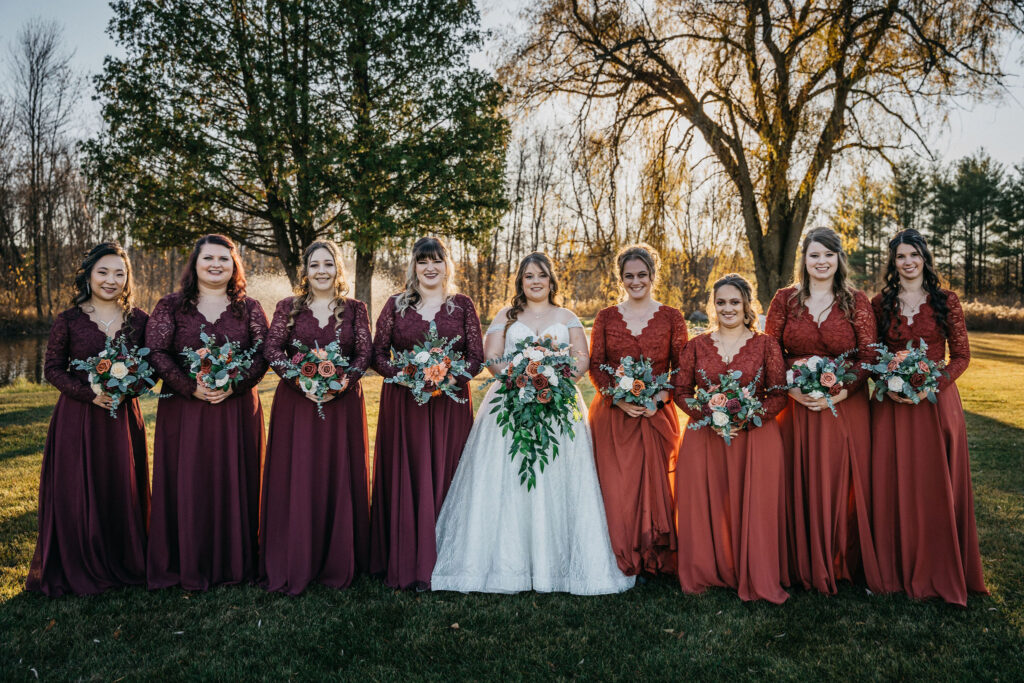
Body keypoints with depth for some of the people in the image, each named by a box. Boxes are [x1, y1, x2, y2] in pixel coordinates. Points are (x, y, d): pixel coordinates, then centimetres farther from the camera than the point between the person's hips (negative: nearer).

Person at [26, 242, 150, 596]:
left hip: (123, 417, 2)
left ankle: (124, 564, 24)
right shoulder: (69, 320, -1)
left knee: (123, 492, 7)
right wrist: (89, 393, -14)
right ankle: (77, 570, 20)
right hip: (77, 418, -2)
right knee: (77, 495, 3)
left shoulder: (138, 319, 5)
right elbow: (52, 369, 0)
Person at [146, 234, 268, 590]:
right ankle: (188, 567, 15)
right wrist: (192, 387, -16)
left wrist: (234, 384, -17)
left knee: (233, 484, 5)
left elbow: (263, 354, 0)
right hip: (184, 410, 0)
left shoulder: (249, 308, 7)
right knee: (186, 486, 3)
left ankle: (233, 563, 18)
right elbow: (156, 353, -3)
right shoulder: (170, 306, 6)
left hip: (237, 410, 1)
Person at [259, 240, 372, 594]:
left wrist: (344, 380, -18)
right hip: (295, 402, 0)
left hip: (343, 403, 1)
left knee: (339, 478, 4)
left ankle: (337, 563, 17)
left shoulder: (354, 309, 8)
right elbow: (272, 349, -3)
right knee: (295, 479, 1)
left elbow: (365, 352, 0)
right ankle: (292, 564, 12)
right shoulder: (288, 307, 7)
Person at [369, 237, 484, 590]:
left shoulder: (462, 305, 6)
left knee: (442, 478, 2)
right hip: (402, 403, 0)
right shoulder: (396, 304, 7)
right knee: (402, 478, 2)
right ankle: (400, 563, 13)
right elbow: (378, 354, 4)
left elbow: (476, 357, 2)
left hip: (450, 404, 0)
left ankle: (437, 564, 12)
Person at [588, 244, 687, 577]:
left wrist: (659, 398, -13)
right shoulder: (606, 317, 7)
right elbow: (595, 366, 3)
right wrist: (618, 399, -12)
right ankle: (622, 562, 13)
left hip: (657, 413, 0)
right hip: (613, 413, 1)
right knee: (615, 485, -1)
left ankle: (653, 560, 17)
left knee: (654, 483, 1)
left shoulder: (671, 317, 5)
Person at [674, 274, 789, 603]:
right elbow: (681, 392, 6)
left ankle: (756, 579, 10)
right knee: (705, 506, 0)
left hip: (756, 437, -1)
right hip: (705, 438, 2)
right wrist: (708, 416, -11)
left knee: (754, 508, -4)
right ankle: (706, 573, 15)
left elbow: (779, 395, -1)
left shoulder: (766, 344, 4)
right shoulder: (697, 345, 8)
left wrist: (746, 419, -15)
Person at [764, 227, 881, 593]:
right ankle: (805, 564, 19)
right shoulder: (785, 299, 4)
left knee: (842, 482, 4)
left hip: (845, 407, 0)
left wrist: (839, 392, -17)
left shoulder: (856, 302, 3)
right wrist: (791, 388, -15)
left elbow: (869, 356, -2)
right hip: (797, 406, 0)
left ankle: (842, 562, 20)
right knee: (800, 485, 5)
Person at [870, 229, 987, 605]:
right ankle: (897, 569, 17)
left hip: (936, 401, -1)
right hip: (891, 404, 1)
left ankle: (939, 571, 18)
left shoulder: (946, 301, 2)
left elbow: (961, 355, 0)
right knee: (894, 485, 4)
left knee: (936, 484, 3)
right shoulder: (880, 303, 5)